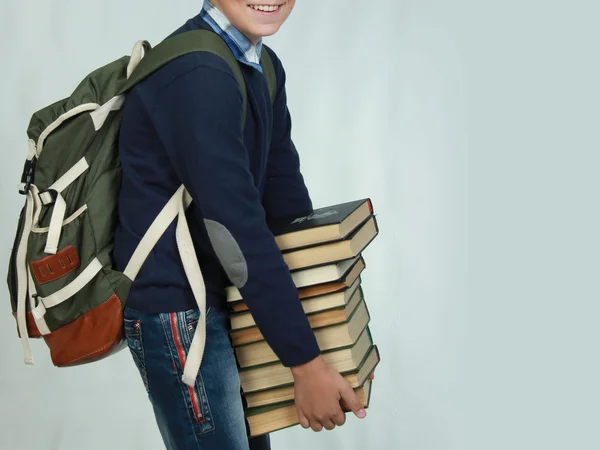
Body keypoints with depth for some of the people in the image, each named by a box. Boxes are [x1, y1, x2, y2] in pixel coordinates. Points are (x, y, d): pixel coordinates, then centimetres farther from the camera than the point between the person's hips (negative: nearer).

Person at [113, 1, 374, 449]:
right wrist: (306, 362, -23)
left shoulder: (263, 67, 7)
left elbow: (284, 192, 11)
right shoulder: (196, 75, -23)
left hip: (219, 300, 9)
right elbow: (237, 229, -26)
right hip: (175, 311, -9)